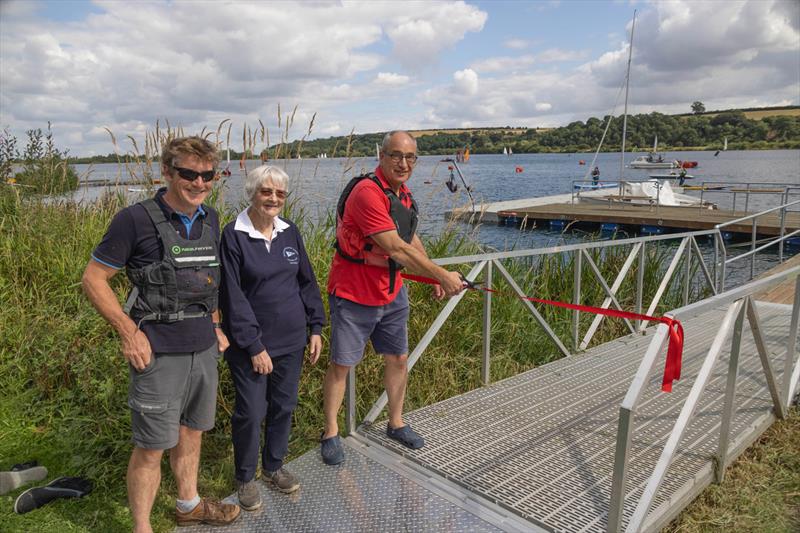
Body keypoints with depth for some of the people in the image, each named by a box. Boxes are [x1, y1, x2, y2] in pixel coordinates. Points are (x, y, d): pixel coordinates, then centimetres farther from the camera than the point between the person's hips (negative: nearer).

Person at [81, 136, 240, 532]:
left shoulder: (210, 220, 5)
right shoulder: (135, 220, -13)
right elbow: (93, 280, -8)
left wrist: (215, 326, 13)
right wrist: (129, 333, -14)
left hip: (204, 348, 6)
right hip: (159, 351, -6)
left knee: (191, 431, 20)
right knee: (152, 445, 5)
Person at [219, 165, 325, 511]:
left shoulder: (290, 233, 4)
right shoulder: (234, 235, -12)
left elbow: (307, 281, 10)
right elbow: (233, 295, -14)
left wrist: (315, 327, 6)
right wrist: (254, 345, -14)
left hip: (291, 340, 5)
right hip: (250, 344, -5)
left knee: (284, 406, 15)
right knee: (251, 412, 4)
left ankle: (273, 466, 37)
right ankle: (245, 478, 28)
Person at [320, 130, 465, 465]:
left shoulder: (403, 194, 6)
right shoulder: (368, 193, -23)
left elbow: (411, 240, 18)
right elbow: (396, 249, -28)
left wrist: (435, 280, 10)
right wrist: (441, 274, -23)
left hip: (391, 293, 8)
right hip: (354, 296, -8)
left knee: (398, 359, 16)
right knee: (341, 365, 5)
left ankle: (396, 423, 36)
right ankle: (330, 433, 24)